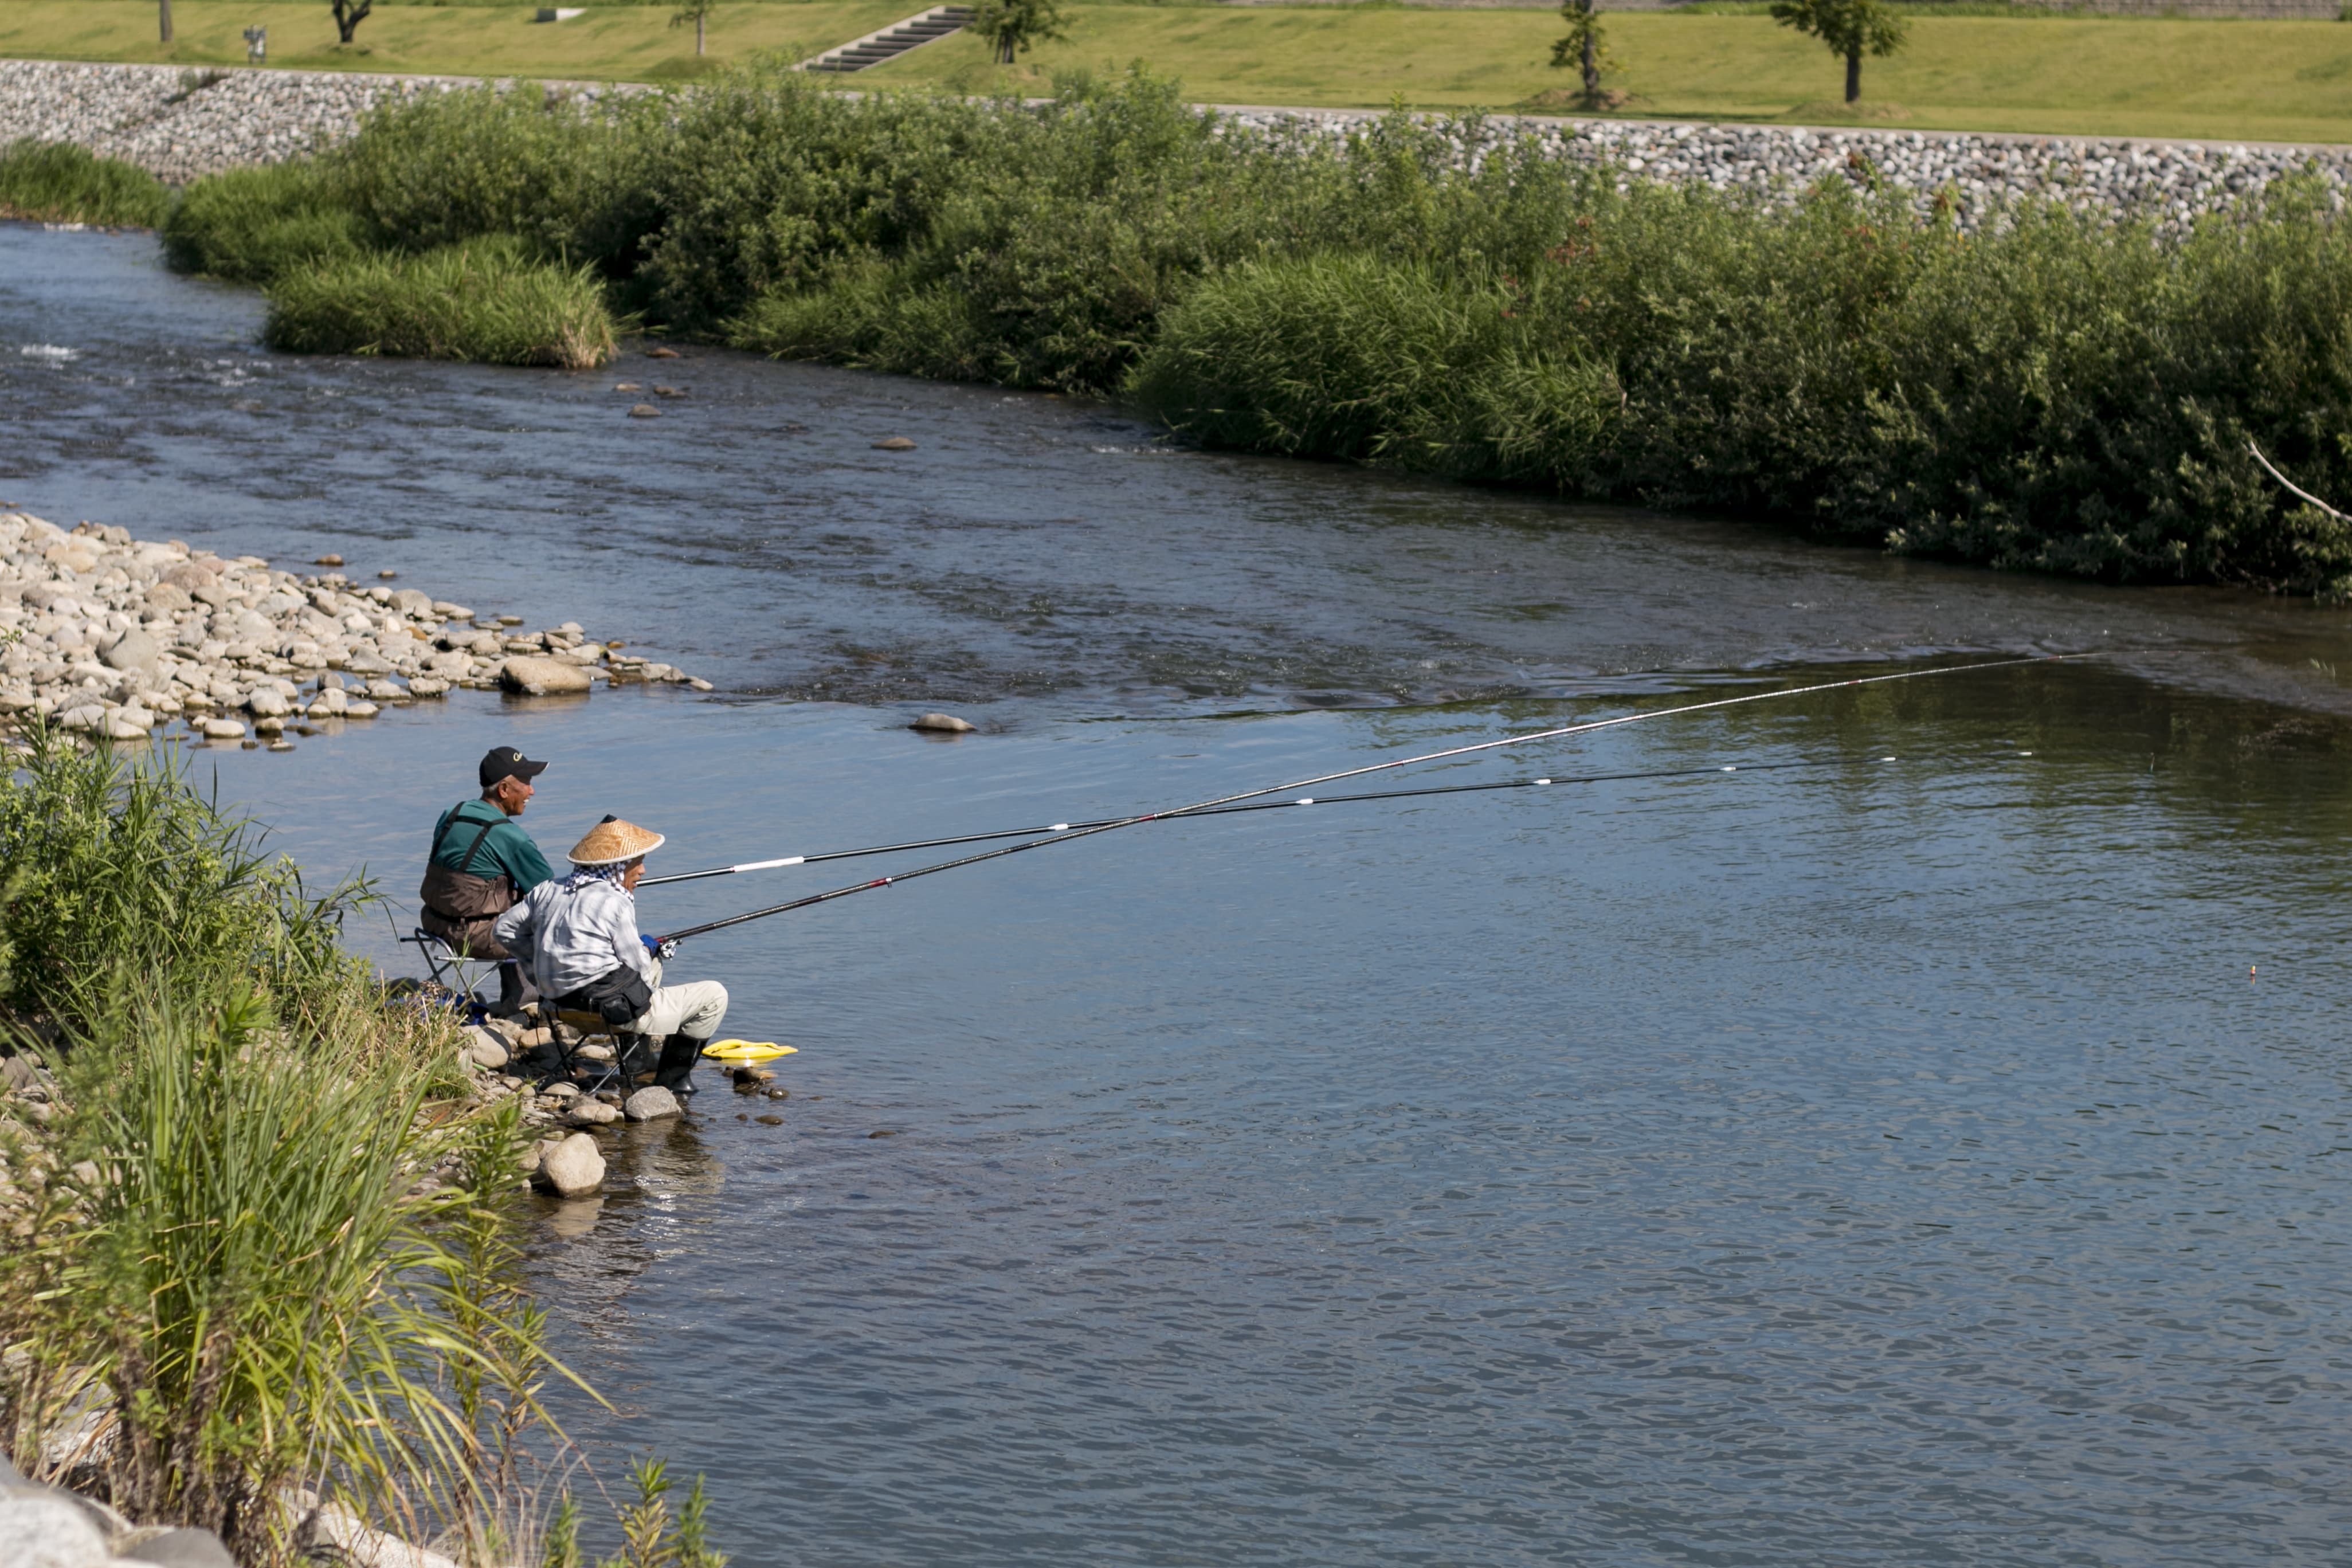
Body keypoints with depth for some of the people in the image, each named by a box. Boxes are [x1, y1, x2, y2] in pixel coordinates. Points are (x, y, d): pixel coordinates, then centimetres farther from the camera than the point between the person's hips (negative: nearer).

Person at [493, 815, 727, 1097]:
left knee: (653, 959, 35)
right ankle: (672, 1082, 7)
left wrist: (544, 960, 19)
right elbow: (639, 970, -11)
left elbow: (506, 930, 15)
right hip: (619, 1010, -9)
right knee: (714, 996, 2)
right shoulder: (615, 903, -15)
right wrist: (646, 949, 11)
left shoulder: (548, 891, 7)